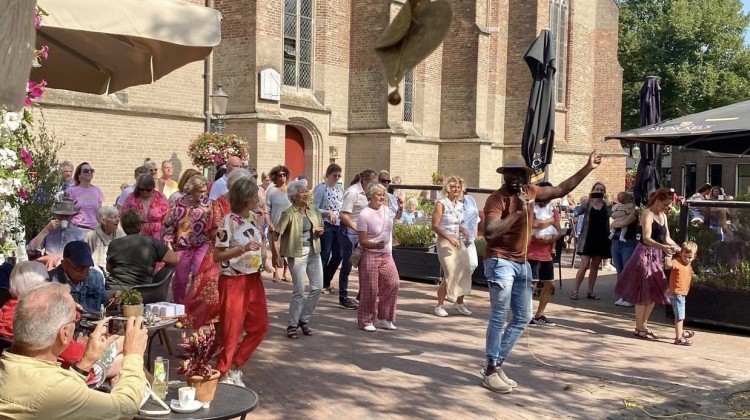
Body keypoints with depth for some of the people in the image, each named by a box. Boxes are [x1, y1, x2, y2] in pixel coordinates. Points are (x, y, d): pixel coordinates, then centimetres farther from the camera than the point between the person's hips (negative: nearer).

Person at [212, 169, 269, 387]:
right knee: (231, 331, 2)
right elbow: (217, 256, -17)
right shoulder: (229, 221, -17)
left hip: (253, 280, 8)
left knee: (260, 326, 12)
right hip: (233, 282, -8)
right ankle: (223, 375, 19)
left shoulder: (254, 218, 6)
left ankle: (235, 367, 25)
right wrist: (242, 249, -27)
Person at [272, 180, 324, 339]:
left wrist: (321, 231, -4)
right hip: (297, 254, -6)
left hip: (314, 253, 6)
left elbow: (321, 227, 20)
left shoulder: (314, 209, 6)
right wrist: (277, 256, -20)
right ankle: (292, 325, 12)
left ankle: (304, 320, 23)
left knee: (317, 287, 7)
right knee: (299, 290, -3)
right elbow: (276, 235, -13)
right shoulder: (289, 213, -12)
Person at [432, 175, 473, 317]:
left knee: (465, 271, 3)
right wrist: (450, 238, -21)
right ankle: (439, 306, 3)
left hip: (459, 241, 7)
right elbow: (435, 226, -13)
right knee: (450, 274, -10)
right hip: (445, 242, -7)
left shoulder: (460, 205, 11)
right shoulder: (441, 204, -9)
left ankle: (459, 303, 20)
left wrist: (464, 230, 3)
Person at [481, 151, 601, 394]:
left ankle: (496, 365, 20)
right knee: (499, 317, -11)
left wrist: (588, 168, 15)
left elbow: (561, 189, 17)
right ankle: (490, 372, -4)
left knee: (523, 318, 12)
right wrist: (517, 211, -27)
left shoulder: (531, 192, 6)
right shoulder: (496, 199, -15)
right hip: (500, 262, -8)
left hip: (522, 264, 8)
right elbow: (489, 233, -27)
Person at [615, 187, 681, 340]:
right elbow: (647, 239, -24)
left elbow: (667, 238, 12)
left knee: (654, 293, 11)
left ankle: (644, 325, 23)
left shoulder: (663, 216, 13)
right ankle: (639, 328, 7)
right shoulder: (647, 214, -13)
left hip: (656, 256, 8)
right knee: (644, 293, -3)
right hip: (645, 255, -8)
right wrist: (663, 247, -39)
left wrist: (678, 248, -5)